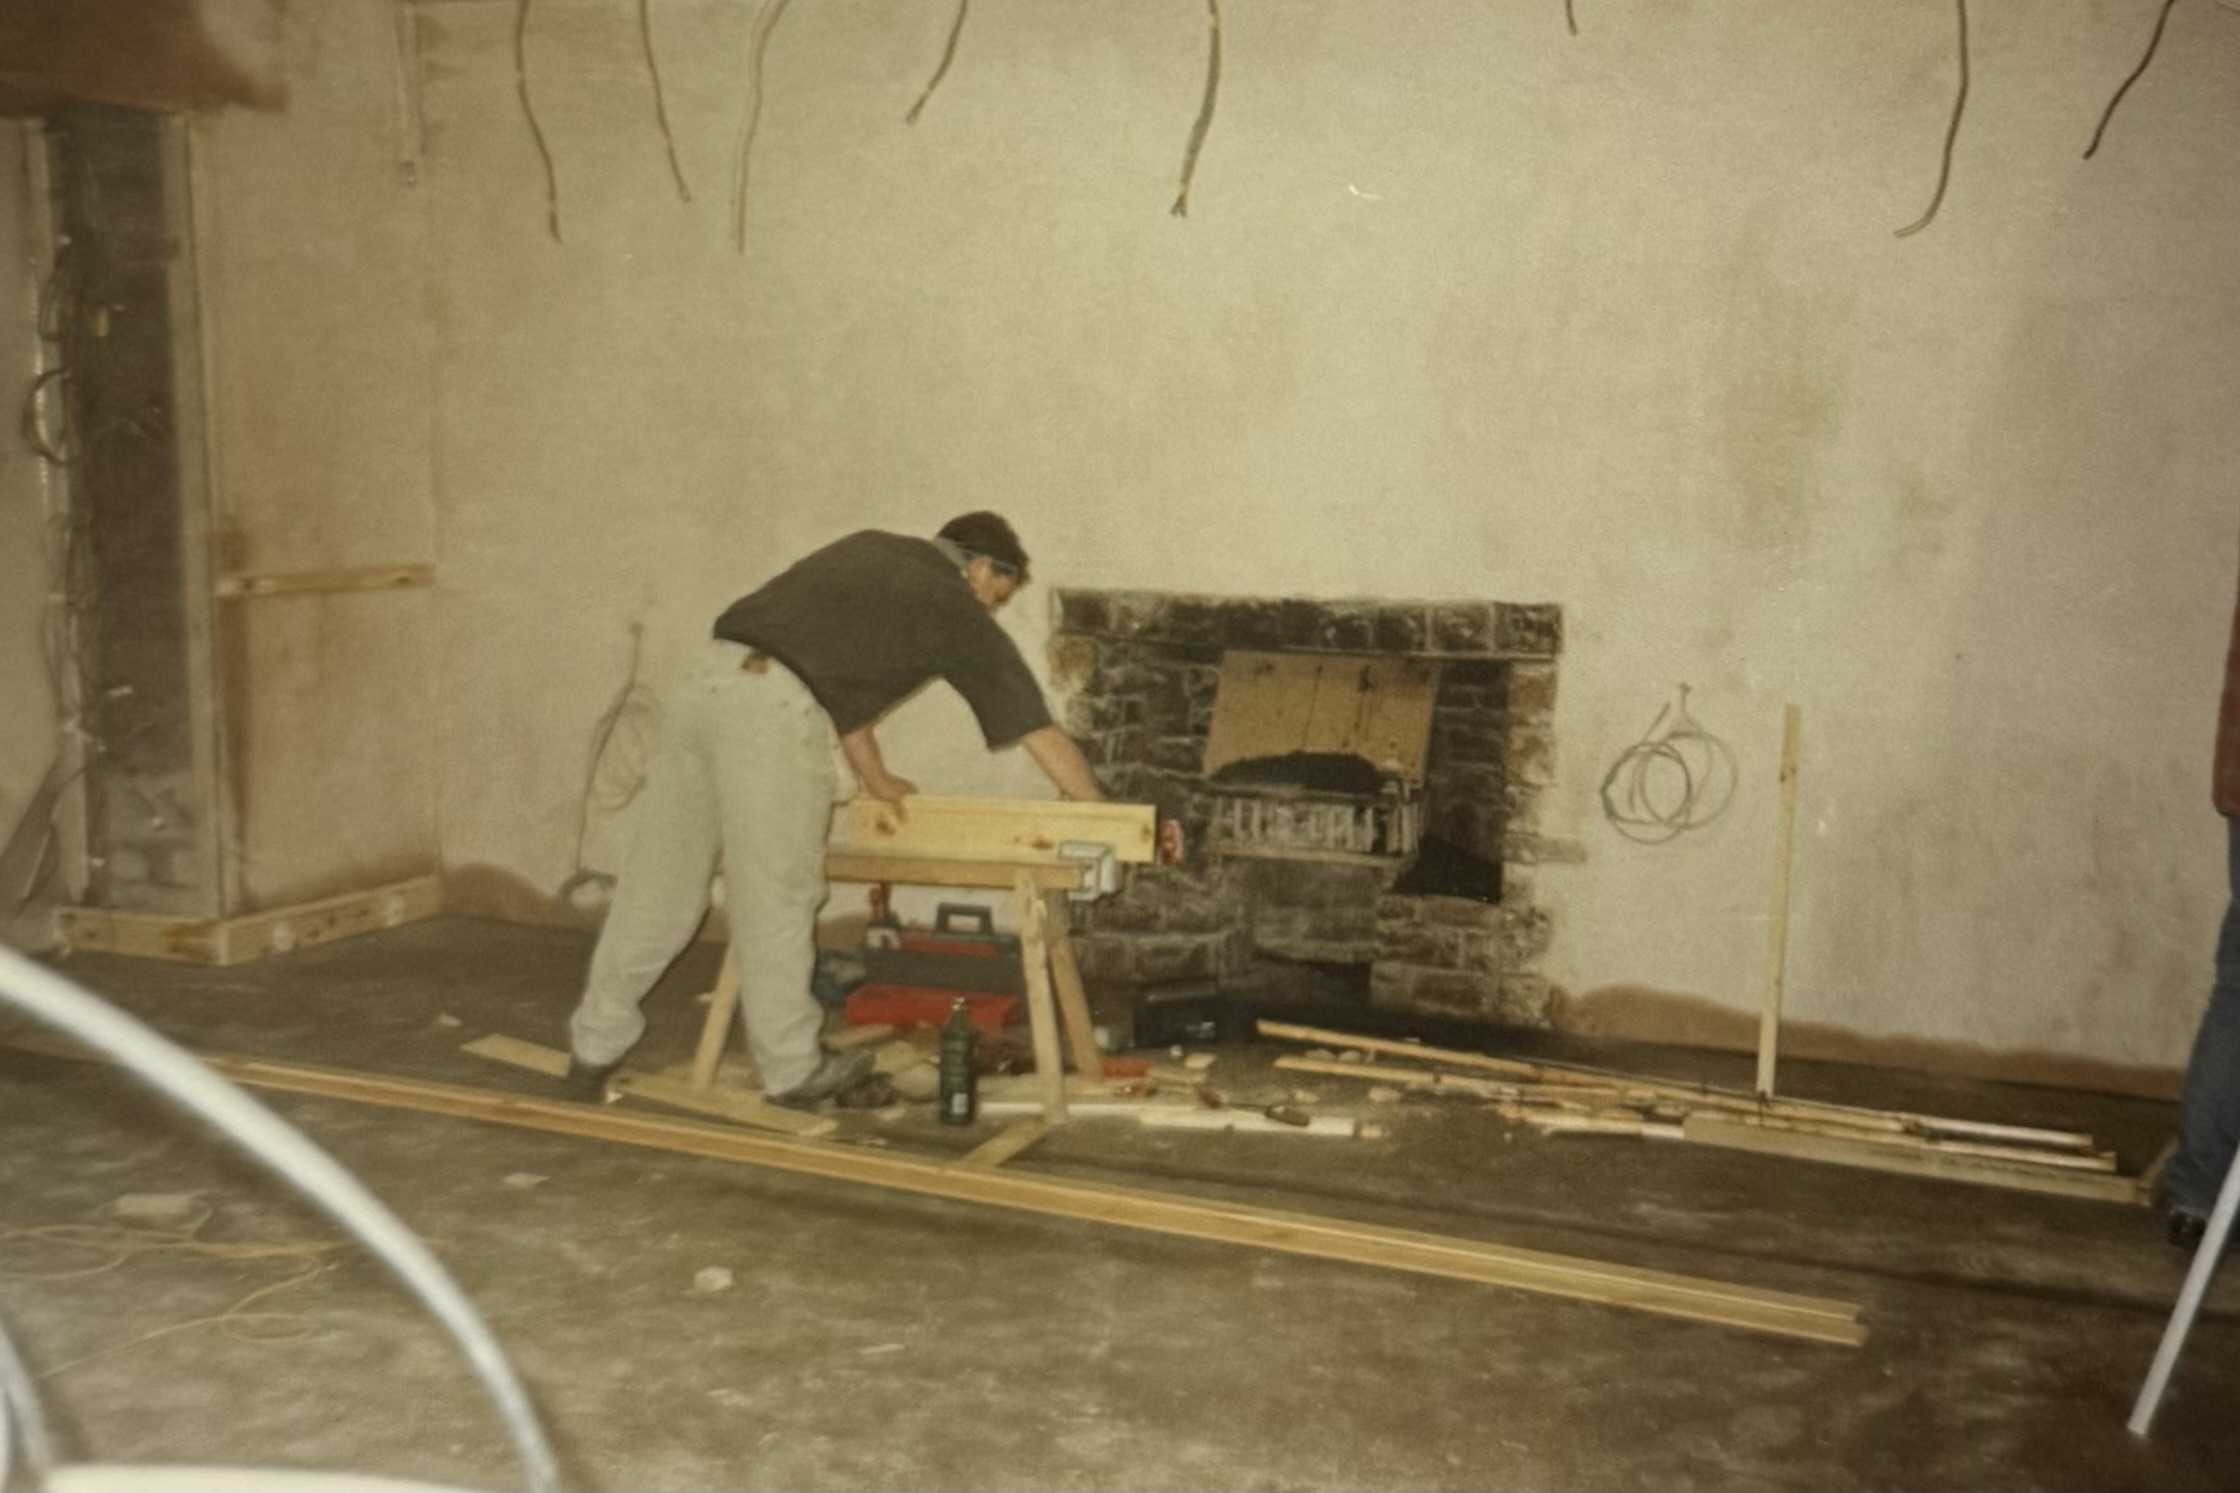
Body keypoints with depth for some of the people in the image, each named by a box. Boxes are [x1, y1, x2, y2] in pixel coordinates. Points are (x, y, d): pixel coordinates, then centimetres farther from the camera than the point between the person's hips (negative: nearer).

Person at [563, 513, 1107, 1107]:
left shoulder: (870, 549, 28)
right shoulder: (957, 610, 11)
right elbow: (1041, 734, 16)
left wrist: (874, 776, 38)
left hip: (707, 679, 7)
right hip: (773, 708, -7)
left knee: (654, 889, 13)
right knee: (775, 901, 6)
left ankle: (593, 1052, 21)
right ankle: (794, 1070, 20)